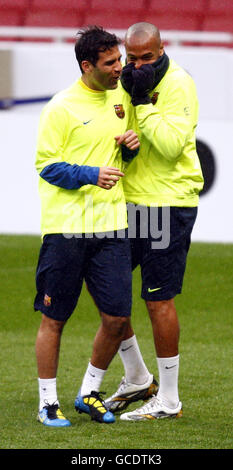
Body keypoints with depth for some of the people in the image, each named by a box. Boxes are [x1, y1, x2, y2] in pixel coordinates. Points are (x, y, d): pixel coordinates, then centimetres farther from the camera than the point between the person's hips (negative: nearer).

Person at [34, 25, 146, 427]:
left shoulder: (121, 97, 11)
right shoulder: (62, 107, -8)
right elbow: (47, 166, -7)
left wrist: (131, 146, 1)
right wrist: (91, 175, -20)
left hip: (110, 226, 5)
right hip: (66, 227, -5)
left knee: (116, 317, 1)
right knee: (54, 318, 3)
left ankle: (89, 393, 20)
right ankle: (48, 402, 14)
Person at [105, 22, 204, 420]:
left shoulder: (178, 84, -12)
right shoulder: (129, 81, 10)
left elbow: (171, 145, -22)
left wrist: (142, 102, -22)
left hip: (168, 204, -8)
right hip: (130, 202, 8)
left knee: (159, 300, -4)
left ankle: (168, 400, 7)